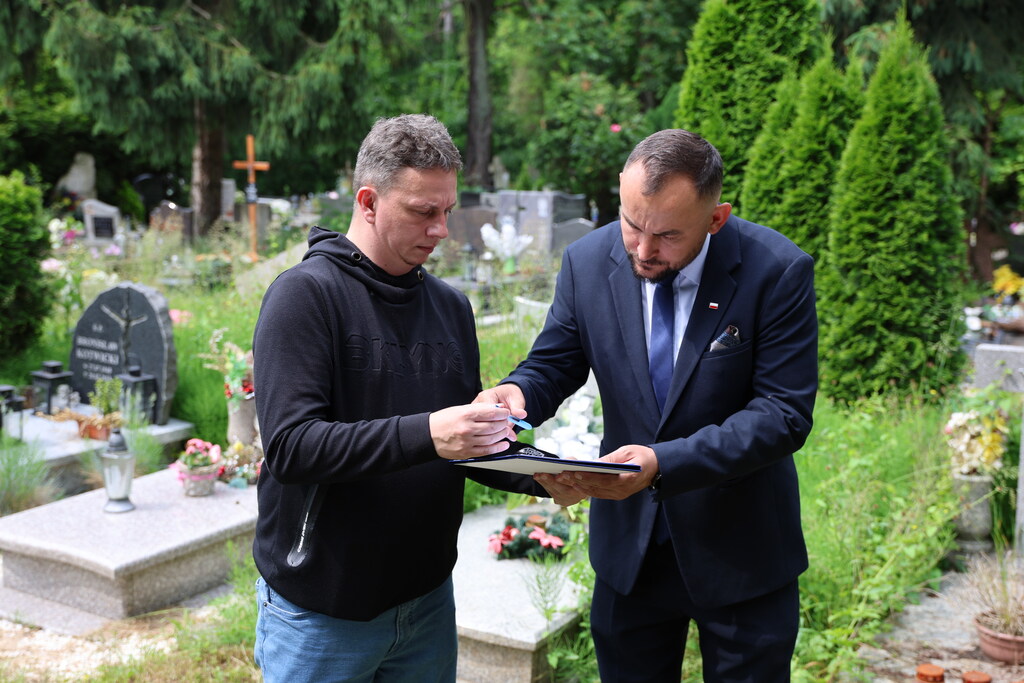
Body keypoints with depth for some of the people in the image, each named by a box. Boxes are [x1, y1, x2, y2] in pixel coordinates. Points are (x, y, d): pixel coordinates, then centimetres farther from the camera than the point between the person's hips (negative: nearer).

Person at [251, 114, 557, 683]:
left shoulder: (451, 306, 6)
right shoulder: (306, 294, -13)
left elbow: (467, 445, 11)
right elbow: (290, 444, -23)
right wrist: (424, 434, -33)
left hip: (427, 597, 6)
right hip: (322, 611, -5)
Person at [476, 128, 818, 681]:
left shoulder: (778, 271, -19)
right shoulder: (587, 261, -8)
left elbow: (784, 412, -21)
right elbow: (553, 364, 3)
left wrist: (664, 463, -33)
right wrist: (518, 392, -23)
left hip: (742, 552, -2)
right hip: (628, 542, 3)